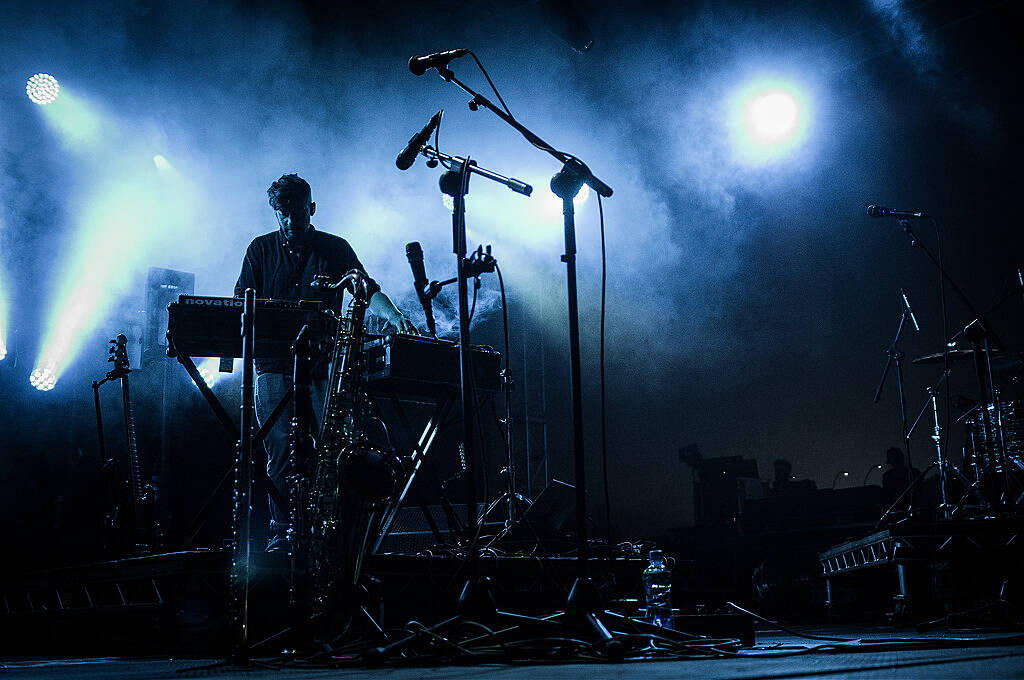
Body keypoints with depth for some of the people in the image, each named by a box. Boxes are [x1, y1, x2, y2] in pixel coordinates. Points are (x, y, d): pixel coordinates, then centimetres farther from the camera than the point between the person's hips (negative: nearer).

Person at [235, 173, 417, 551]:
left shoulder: (335, 249, 10)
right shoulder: (262, 249, 13)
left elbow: (367, 292, 0)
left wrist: (395, 317, -19)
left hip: (324, 361, 0)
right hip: (274, 364, 0)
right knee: (280, 448, -7)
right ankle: (281, 529, 2)